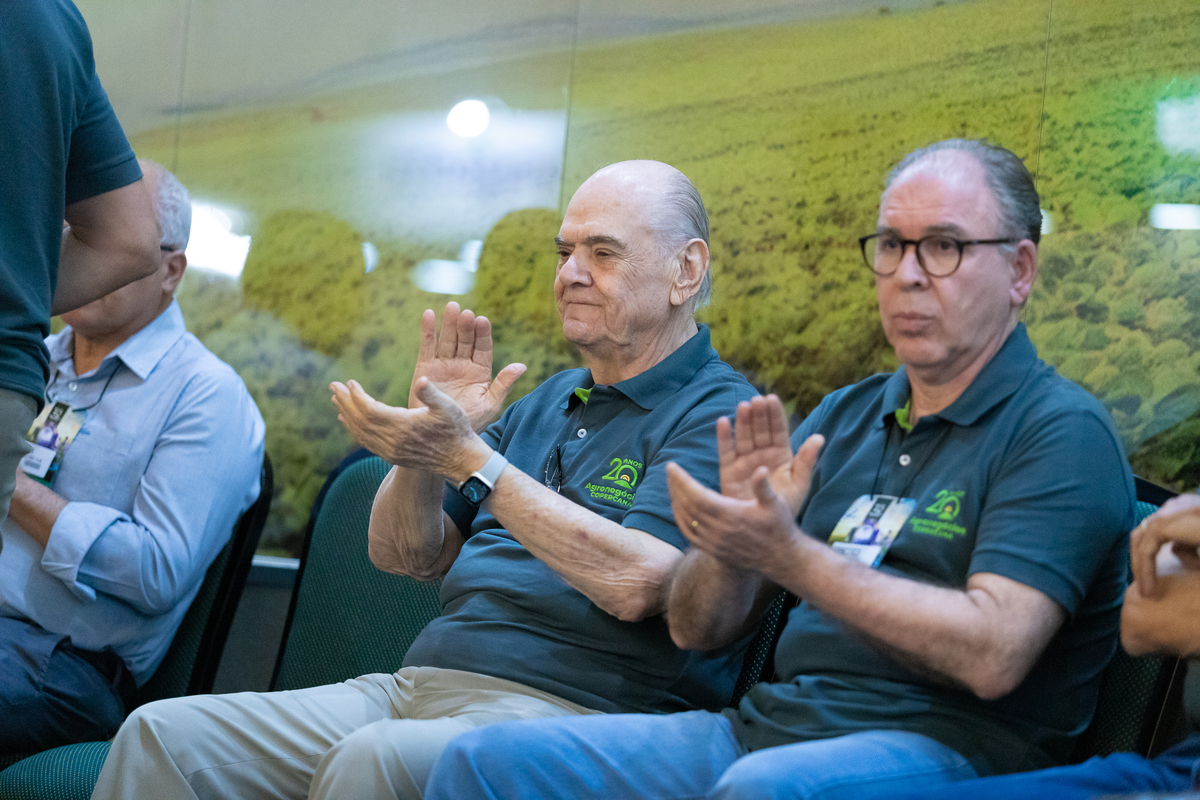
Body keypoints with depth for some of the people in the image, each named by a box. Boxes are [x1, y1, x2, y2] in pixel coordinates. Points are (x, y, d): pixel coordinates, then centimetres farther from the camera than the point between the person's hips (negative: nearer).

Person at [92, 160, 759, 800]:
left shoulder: (716, 413, -2)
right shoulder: (547, 404, 23)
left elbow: (636, 582, -19)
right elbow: (405, 556, 21)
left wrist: (469, 459, -15)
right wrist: (425, 441, 0)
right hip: (417, 684, 8)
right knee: (165, 733, -10)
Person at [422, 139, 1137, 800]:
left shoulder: (1062, 432, -3)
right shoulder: (843, 418, 19)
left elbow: (993, 654, -18)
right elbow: (698, 628, 15)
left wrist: (790, 557, -18)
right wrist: (737, 537, -7)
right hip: (763, 726, 7)